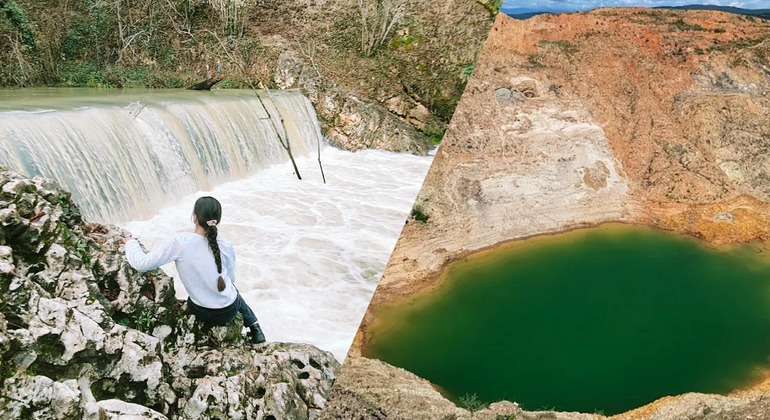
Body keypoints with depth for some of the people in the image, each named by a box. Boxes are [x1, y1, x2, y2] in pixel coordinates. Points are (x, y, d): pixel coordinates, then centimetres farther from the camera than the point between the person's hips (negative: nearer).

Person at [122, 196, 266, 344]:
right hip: (228, 312, 0)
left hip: (200, 312, 0)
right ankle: (255, 330, 33)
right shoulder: (226, 247, -17)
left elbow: (141, 264, -17)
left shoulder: (180, 242, -22)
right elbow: (231, 279, -1)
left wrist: (131, 243, 2)